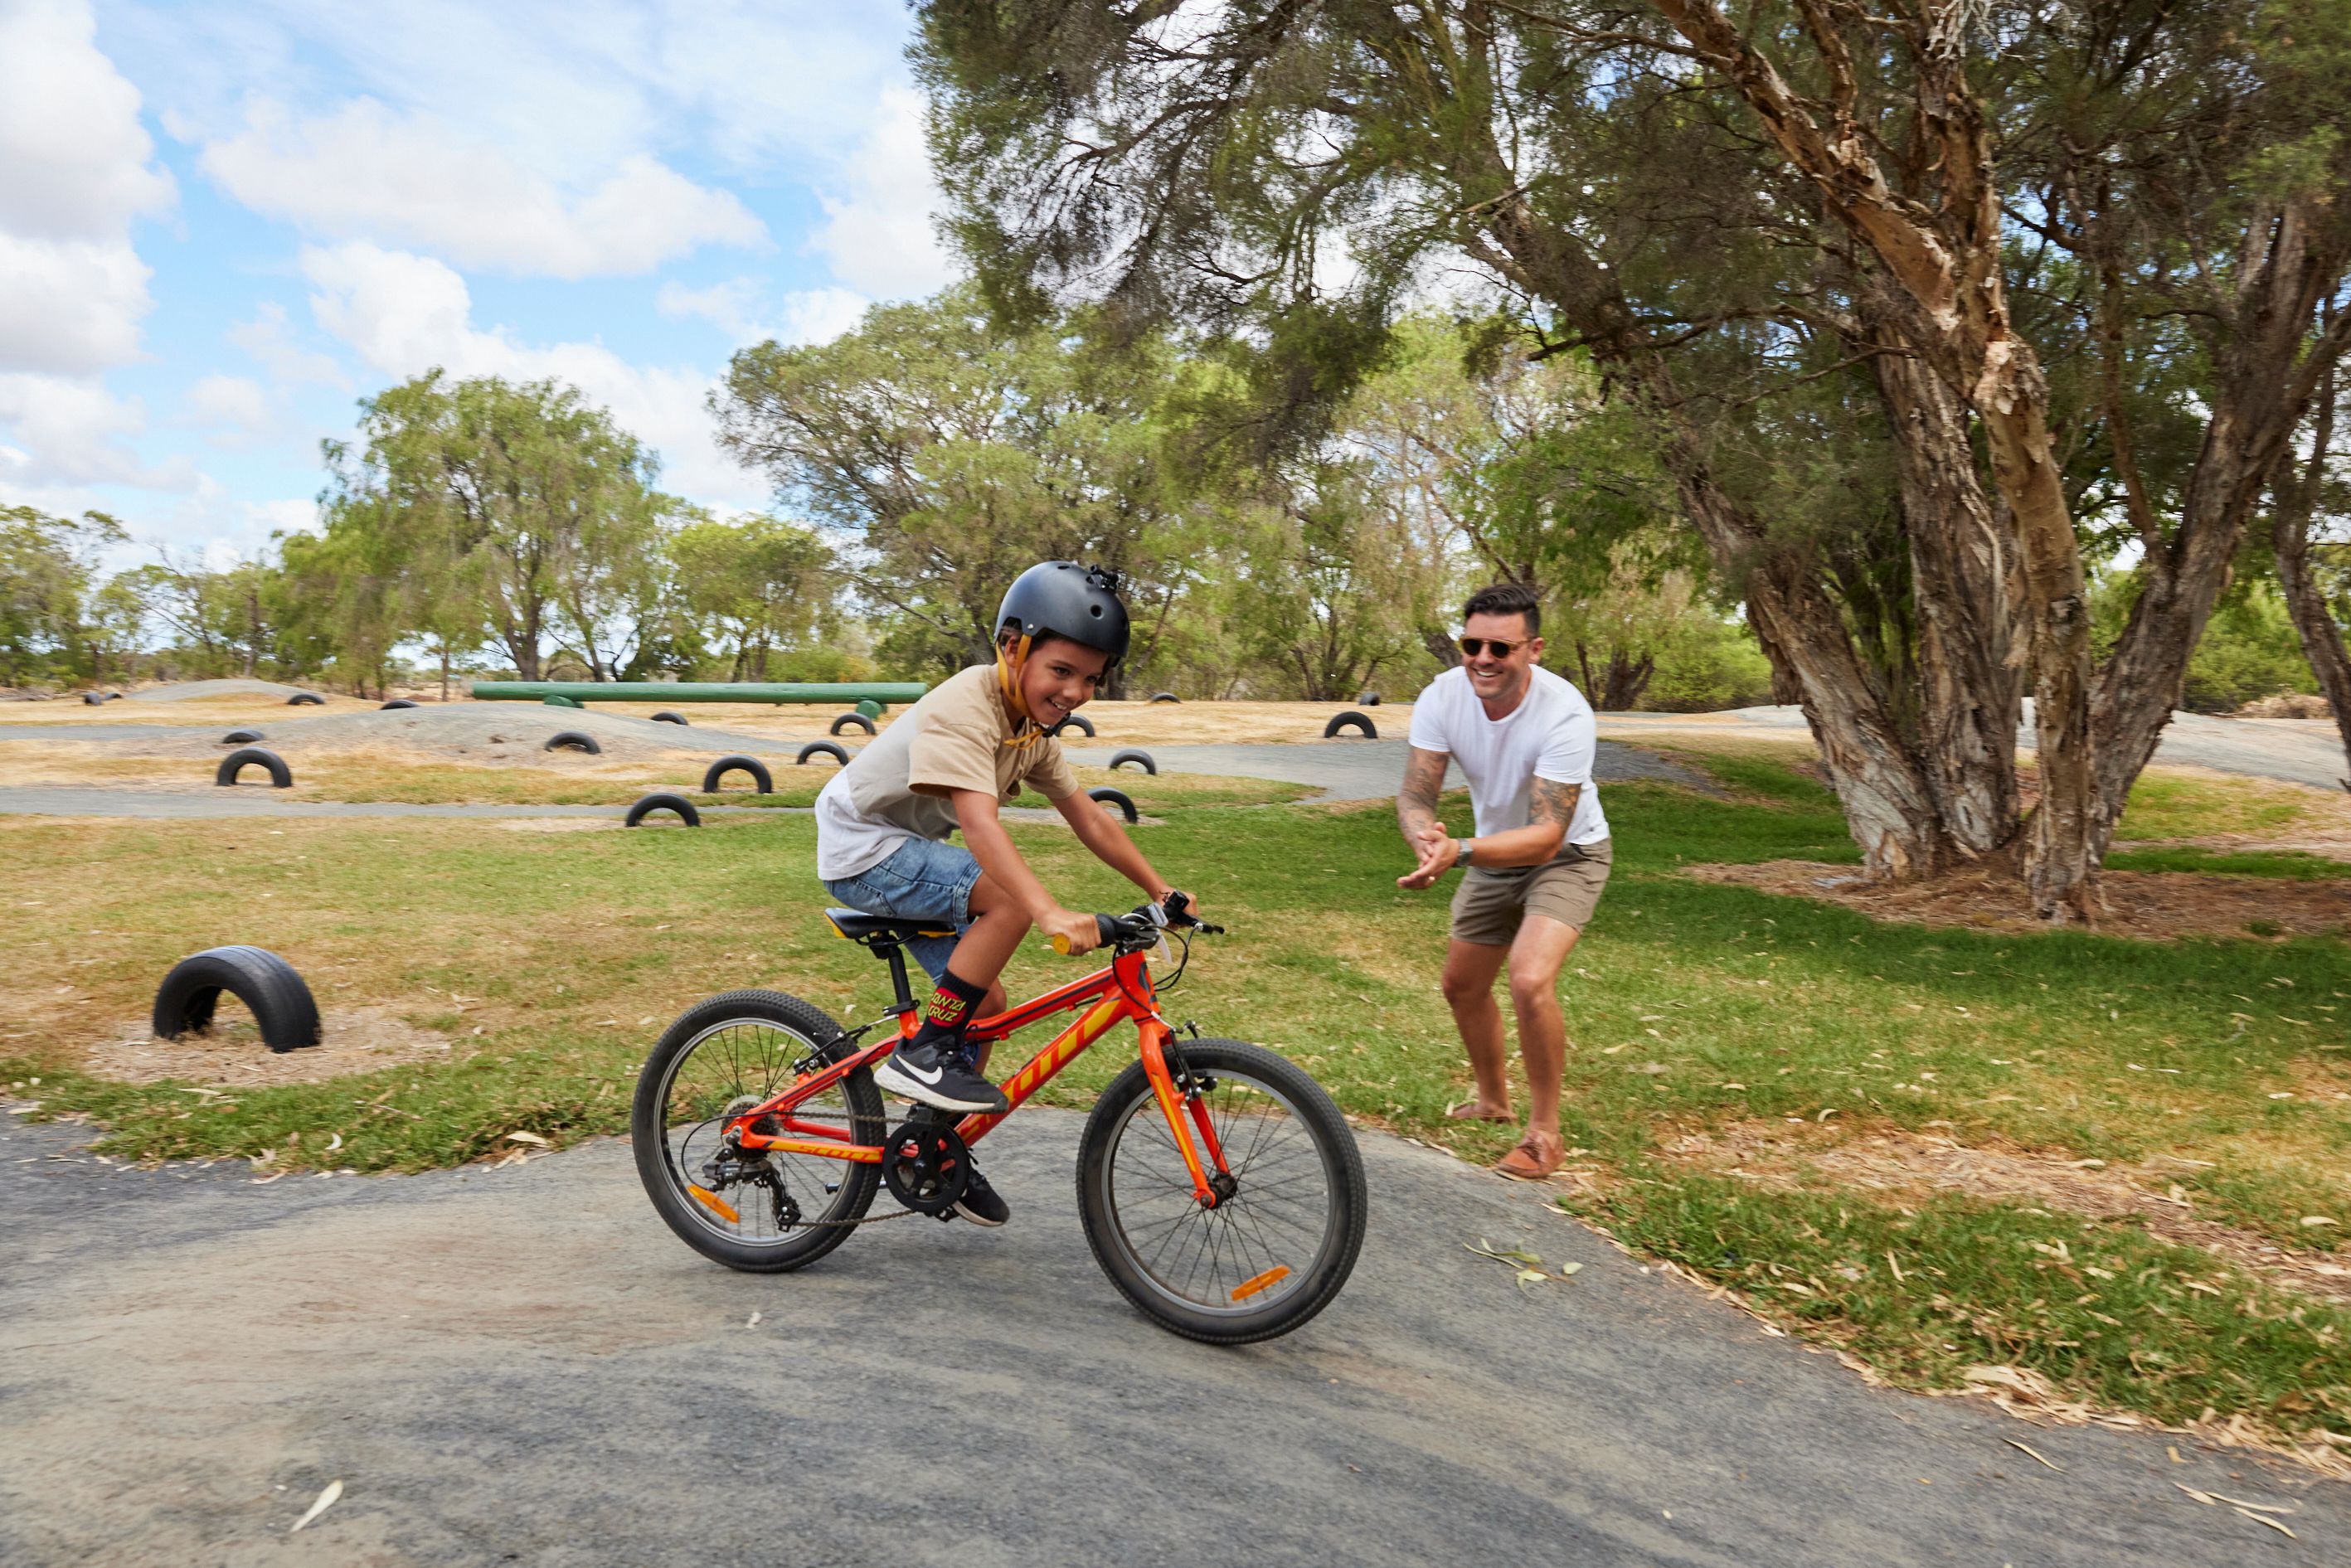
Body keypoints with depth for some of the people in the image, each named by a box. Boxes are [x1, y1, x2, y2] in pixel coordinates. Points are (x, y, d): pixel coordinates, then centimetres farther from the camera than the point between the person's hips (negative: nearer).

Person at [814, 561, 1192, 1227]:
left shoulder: (1032, 723, 3)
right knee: (1014, 897, -27)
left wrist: (1159, 889, 2)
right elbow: (980, 820, -40)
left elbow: (1087, 817, 6)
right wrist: (1051, 913, -50)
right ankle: (922, 1054, -16)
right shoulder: (964, 707, -26)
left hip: (909, 855, 9)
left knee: (986, 1002, 8)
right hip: (863, 850, -9)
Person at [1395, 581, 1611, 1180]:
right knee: (1462, 985, 14)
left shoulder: (1564, 714, -33)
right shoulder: (1443, 696, -20)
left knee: (1530, 981, -25)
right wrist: (1424, 834, -45)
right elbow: (1414, 795, -20)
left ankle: (1544, 1132, -5)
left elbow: (1547, 835, -35)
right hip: (1495, 853, 6)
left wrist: (1460, 852, -50)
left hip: (1566, 856, -5)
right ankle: (1493, 1100, 41)